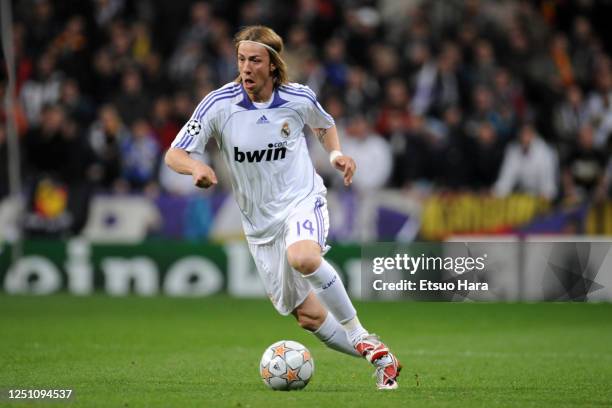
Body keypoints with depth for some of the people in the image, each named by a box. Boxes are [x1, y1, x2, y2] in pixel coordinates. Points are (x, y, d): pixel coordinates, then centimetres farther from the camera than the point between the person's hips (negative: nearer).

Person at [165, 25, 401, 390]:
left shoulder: (299, 98, -6)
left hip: (302, 200, -2)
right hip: (259, 220, 2)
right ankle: (381, 358, 22)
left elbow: (325, 125, 18)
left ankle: (361, 336, -20)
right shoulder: (219, 104, -10)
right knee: (308, 316, 3)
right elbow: (174, 155, -10)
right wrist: (196, 167, -32)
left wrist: (336, 154, -2)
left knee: (302, 257, -38)